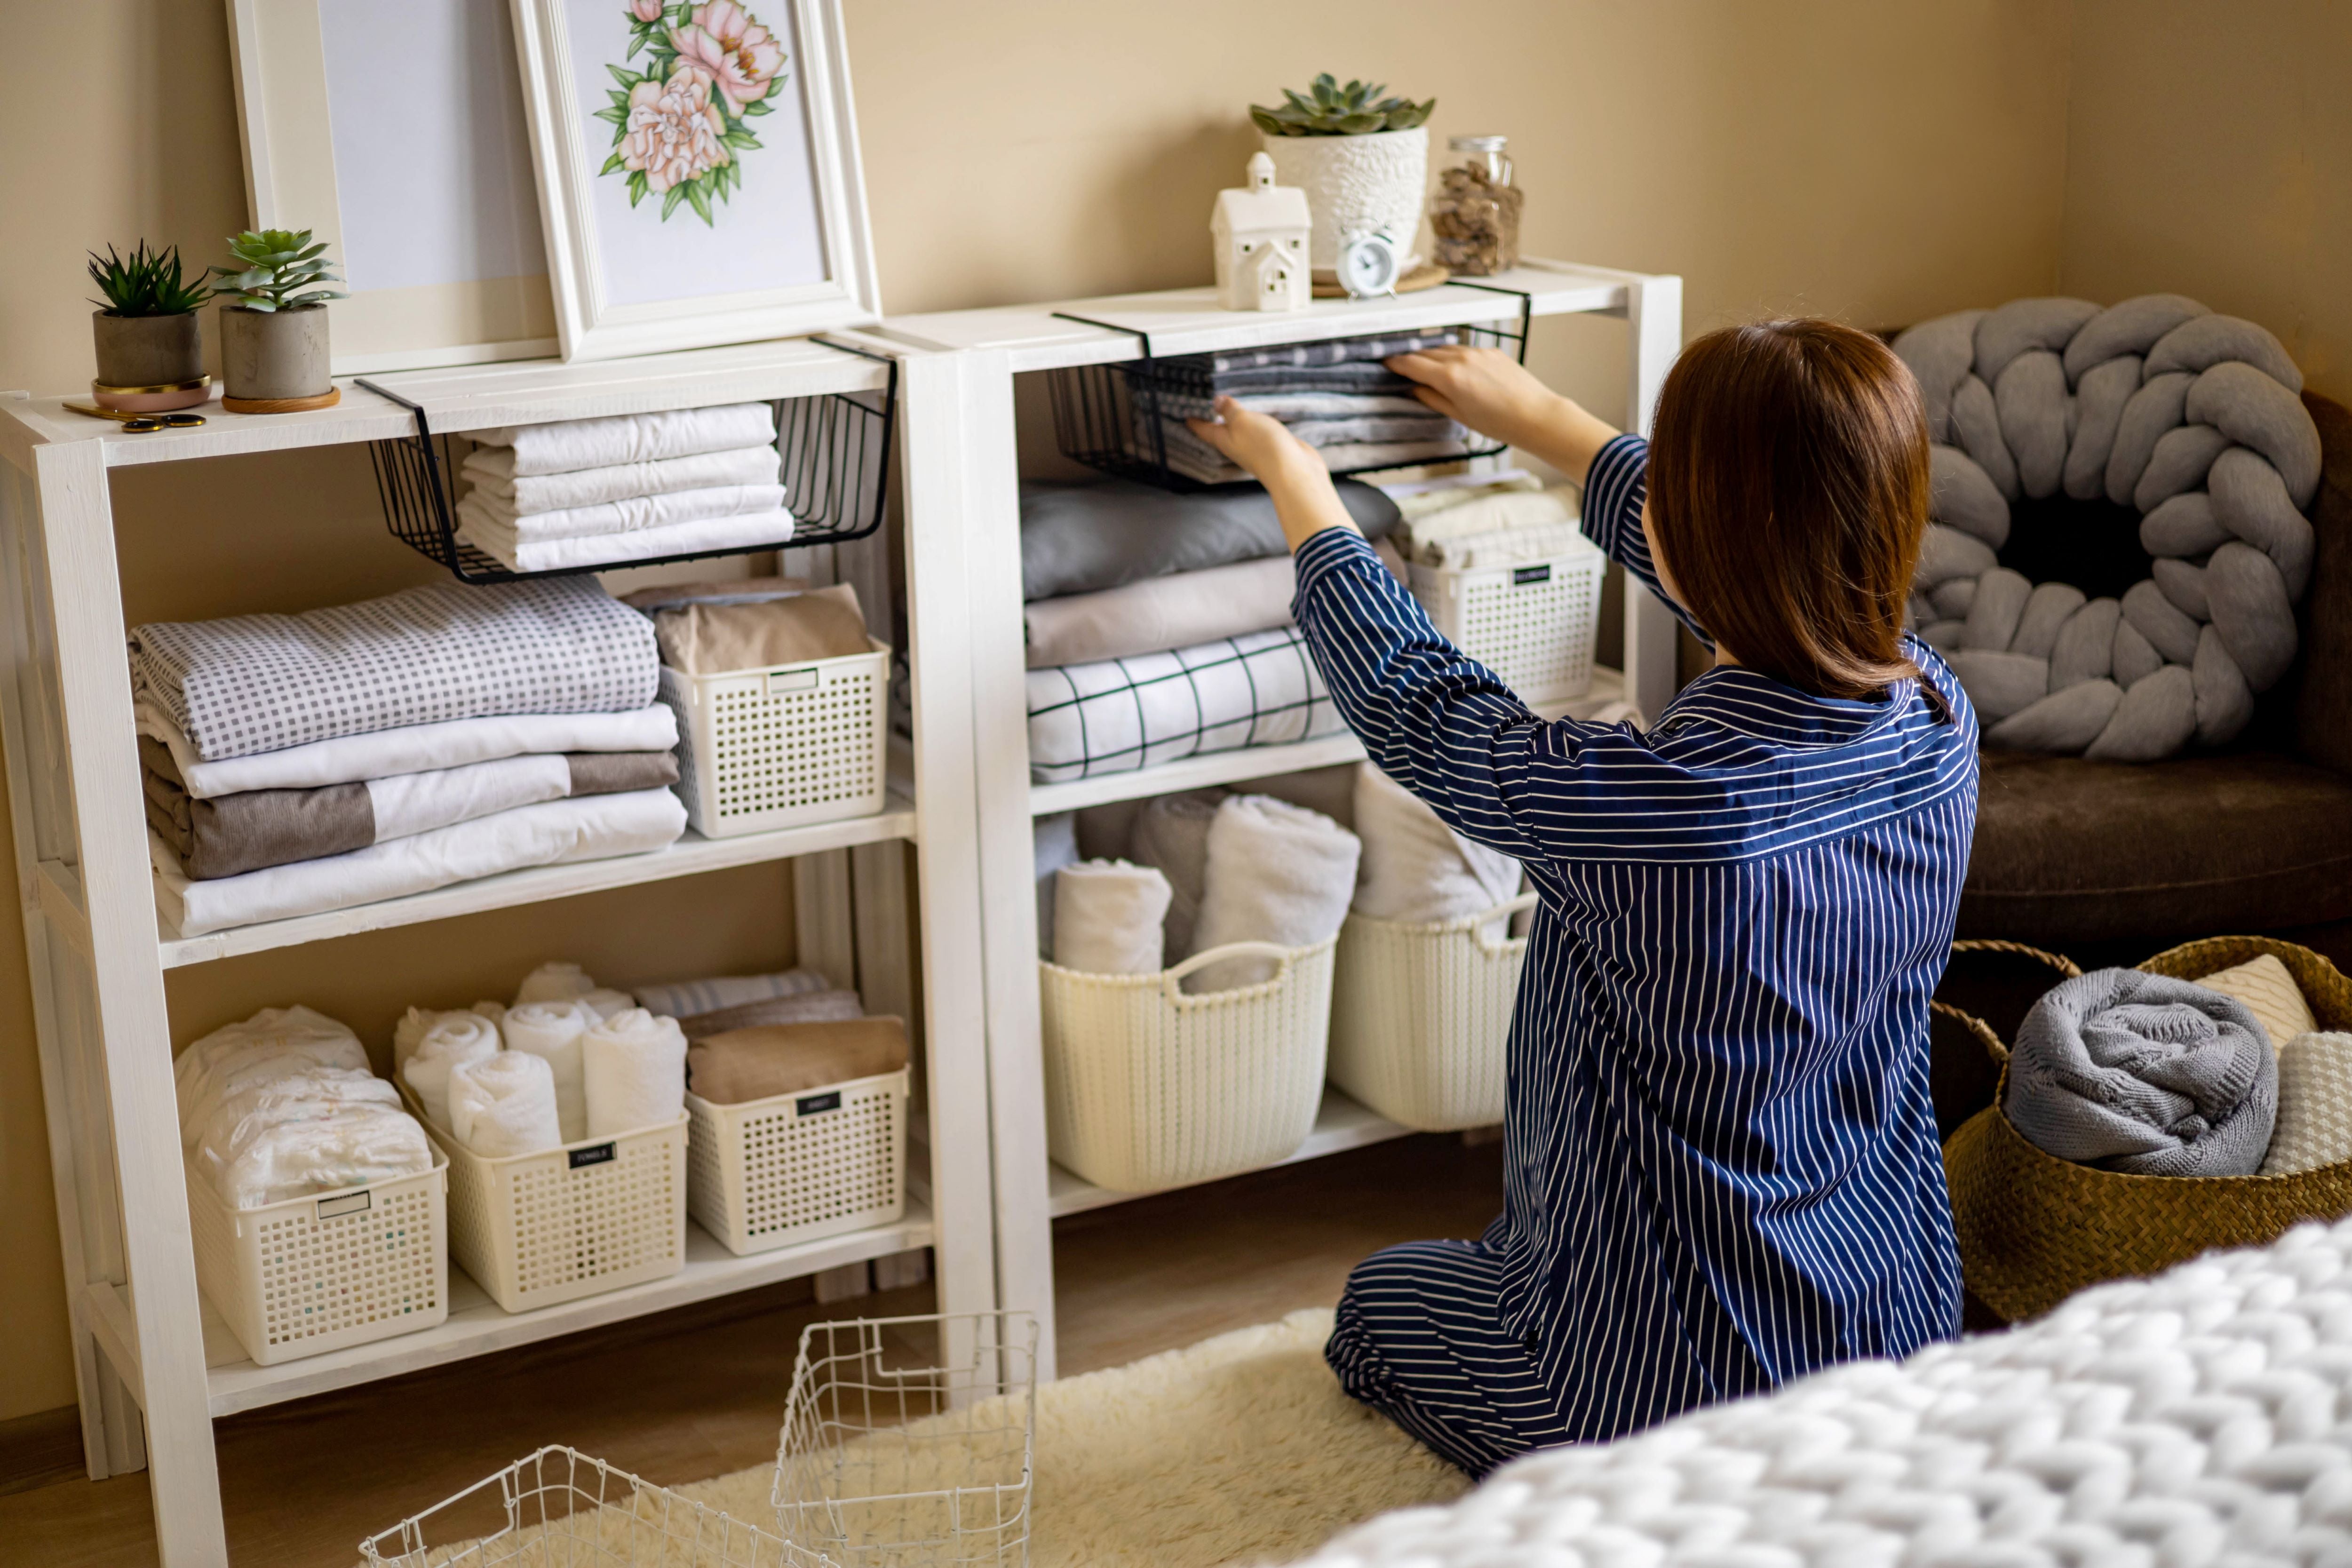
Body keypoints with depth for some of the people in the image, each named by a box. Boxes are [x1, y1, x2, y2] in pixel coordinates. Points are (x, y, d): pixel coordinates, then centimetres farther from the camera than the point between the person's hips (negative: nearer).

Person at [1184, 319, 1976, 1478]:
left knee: (1384, 1296, 26)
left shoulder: (1644, 803, -32)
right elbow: (1748, 558, 8)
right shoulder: (1939, 719, -13)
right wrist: (1534, 415, 22)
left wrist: (1291, 475, 6)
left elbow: (1408, 698, -11)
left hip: (1671, 1392, -7)